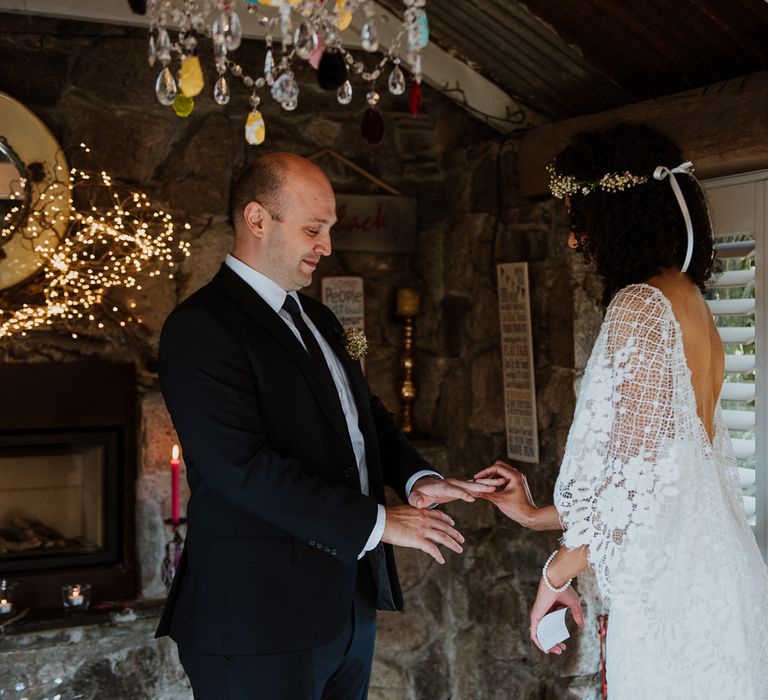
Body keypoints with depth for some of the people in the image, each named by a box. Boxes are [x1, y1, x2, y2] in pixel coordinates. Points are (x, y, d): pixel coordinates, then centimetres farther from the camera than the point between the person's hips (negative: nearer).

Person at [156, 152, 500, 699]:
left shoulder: (318, 319, 16)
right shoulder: (201, 328, -13)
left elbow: (366, 413, 20)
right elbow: (243, 466, -22)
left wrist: (416, 478, -1)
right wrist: (377, 522, -20)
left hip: (350, 605, 8)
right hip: (262, 617, -8)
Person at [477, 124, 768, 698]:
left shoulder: (641, 306, -15)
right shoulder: (691, 301, 12)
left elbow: (634, 475, -19)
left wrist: (557, 571, -6)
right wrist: (537, 515, 22)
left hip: (670, 598, -9)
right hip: (712, 576, 9)